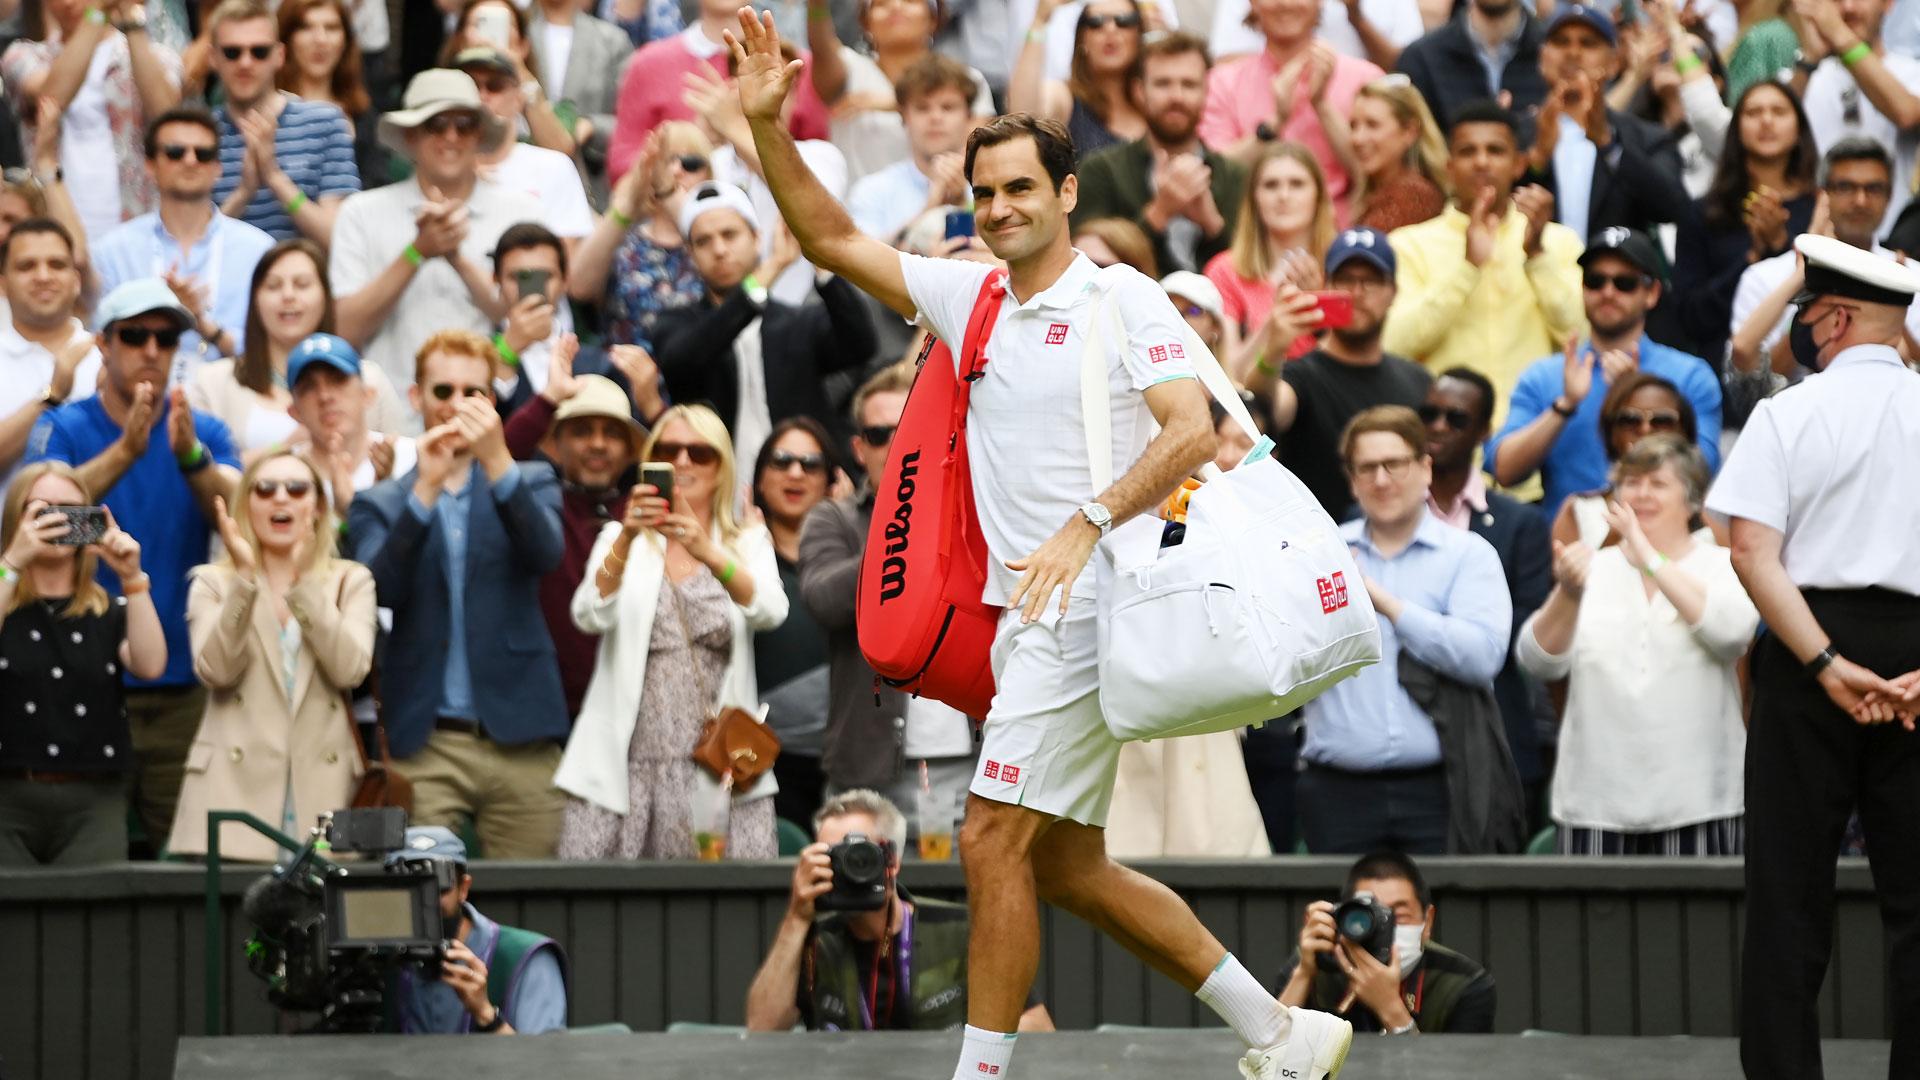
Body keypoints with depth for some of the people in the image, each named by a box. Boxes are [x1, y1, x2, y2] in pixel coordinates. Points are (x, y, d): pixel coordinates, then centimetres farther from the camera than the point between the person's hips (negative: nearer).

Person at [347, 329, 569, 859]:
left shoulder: (530, 482, 14)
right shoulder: (379, 504, 12)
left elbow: (546, 553, -7)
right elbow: (379, 589, -6)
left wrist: (497, 462, -20)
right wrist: (426, 489, -16)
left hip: (519, 737, 1)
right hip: (424, 744, -1)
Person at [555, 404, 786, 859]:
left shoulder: (748, 543, 12)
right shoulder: (620, 539, 12)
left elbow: (770, 612, -10)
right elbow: (589, 617, -7)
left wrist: (710, 555, -27)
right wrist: (626, 541, -23)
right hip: (625, 766, 0)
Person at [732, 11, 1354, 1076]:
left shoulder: (1124, 299, -6)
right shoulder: (968, 295, 13)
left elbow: (1192, 431, -16)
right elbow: (833, 239, 14)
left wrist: (1087, 524, -28)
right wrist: (766, 123, 1)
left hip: (1090, 605, -8)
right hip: (1025, 616, 8)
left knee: (993, 841, -13)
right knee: (1065, 868, 10)